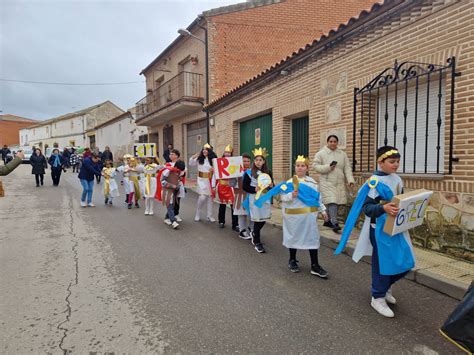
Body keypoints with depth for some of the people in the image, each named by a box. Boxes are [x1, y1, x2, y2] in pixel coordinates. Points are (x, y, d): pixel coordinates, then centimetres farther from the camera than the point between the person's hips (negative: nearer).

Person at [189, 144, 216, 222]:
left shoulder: (213, 160, -1)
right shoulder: (199, 159, 1)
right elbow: (191, 164, 9)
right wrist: (193, 157, -6)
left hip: (210, 181, 1)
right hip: (202, 180, -1)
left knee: (210, 198, 7)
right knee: (202, 197, -11)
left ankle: (209, 216, 18)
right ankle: (197, 215, 9)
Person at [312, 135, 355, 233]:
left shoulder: (343, 154, 11)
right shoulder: (321, 153, 0)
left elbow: (347, 168, 6)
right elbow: (315, 165, -4)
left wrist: (350, 180, -6)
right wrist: (327, 167, -16)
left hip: (339, 182, 4)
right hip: (327, 182, -4)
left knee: (335, 202, 8)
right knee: (332, 202, -15)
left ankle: (329, 221, 24)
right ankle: (334, 223, -15)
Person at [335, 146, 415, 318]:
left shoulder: (397, 179, 7)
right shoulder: (375, 181, -18)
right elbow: (366, 207, -21)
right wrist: (383, 208, -36)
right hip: (380, 229, -8)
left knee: (405, 262, 13)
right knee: (383, 262, 2)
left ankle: (385, 286, 37)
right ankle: (378, 298, 21)